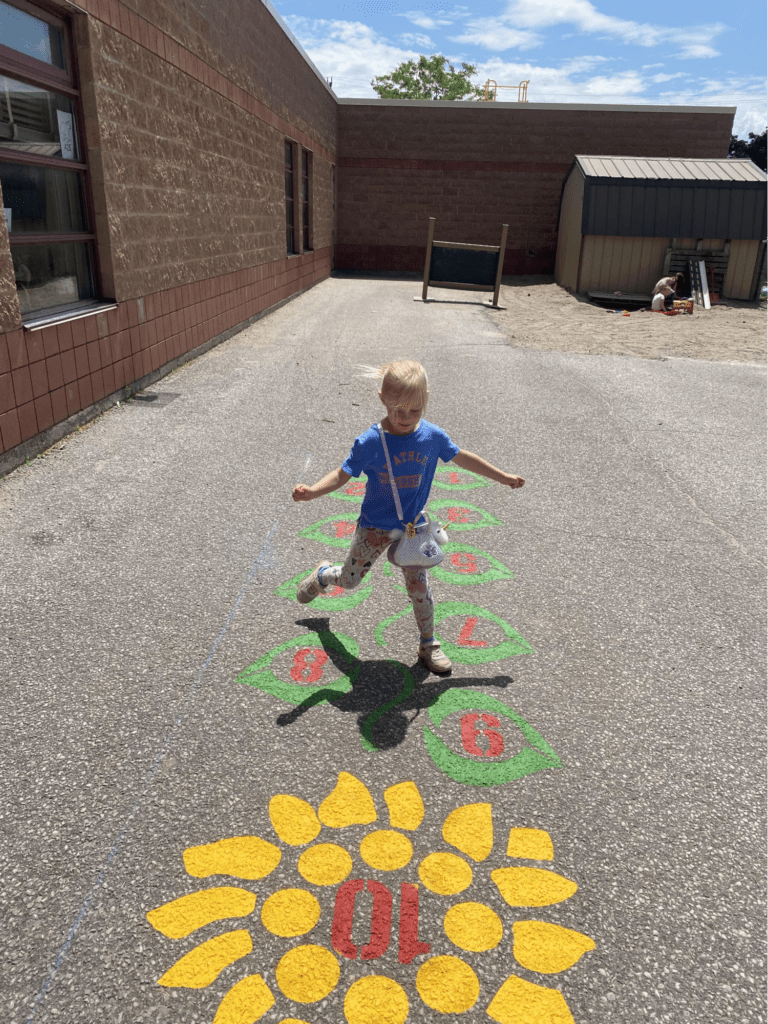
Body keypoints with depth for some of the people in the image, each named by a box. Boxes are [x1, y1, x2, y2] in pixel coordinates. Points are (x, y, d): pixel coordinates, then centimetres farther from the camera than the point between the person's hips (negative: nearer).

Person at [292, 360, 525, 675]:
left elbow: (463, 458, 3)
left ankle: (428, 644, 24)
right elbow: (342, 474, -16)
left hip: (412, 526, 2)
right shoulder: (371, 442, -21)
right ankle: (323, 574, 49)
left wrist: (503, 476, 12)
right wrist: (311, 491, -34)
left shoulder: (432, 436, -12)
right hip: (374, 527, -1)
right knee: (349, 580, 13)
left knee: (418, 585, 4)